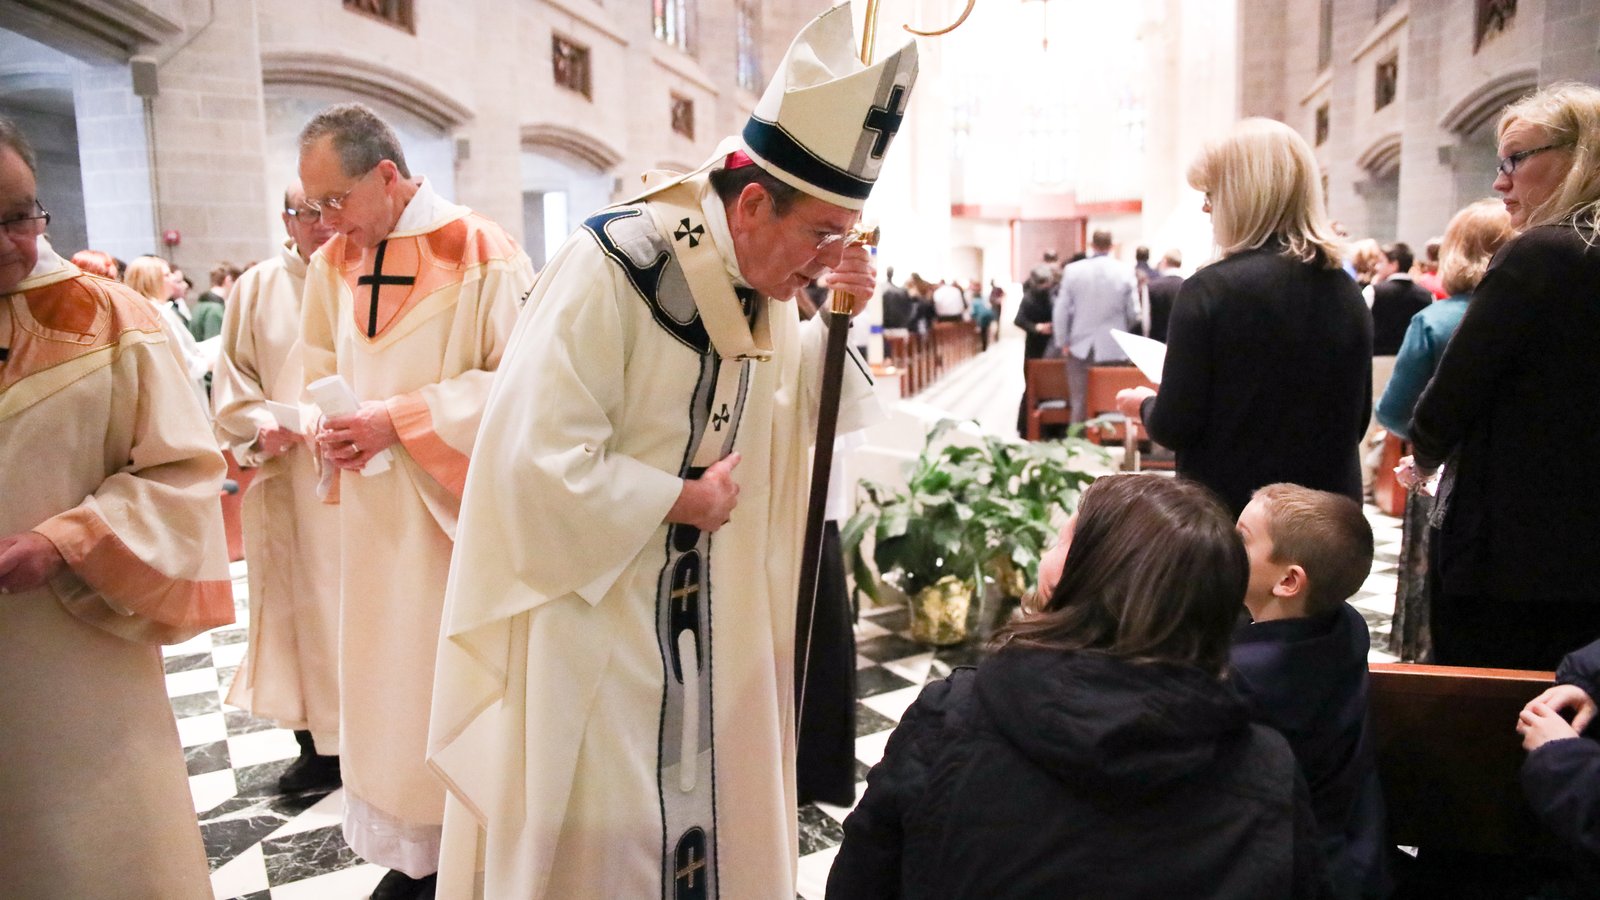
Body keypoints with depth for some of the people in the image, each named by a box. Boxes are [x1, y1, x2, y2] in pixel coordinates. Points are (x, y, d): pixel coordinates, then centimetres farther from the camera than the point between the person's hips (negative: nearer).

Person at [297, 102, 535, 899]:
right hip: (375, 509, 6)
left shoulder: (482, 256, -11)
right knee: (386, 672, 11)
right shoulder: (332, 264, 9)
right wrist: (329, 425, -4)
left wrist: (398, 419, -18)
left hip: (458, 505, -6)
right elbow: (321, 369, 17)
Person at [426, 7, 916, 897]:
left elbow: (789, 421, 8)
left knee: (709, 786, 18)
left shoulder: (767, 287, -1)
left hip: (715, 610, 7)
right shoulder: (612, 267, -23)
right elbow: (539, 466, -26)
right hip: (595, 610, -6)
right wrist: (686, 500, -16)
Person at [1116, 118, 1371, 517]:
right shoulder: (1346, 292, 1)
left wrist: (1144, 405, 7)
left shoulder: (1210, 289, -16)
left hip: (1229, 506, -5)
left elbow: (1175, 428, -14)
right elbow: (1357, 421, 9)